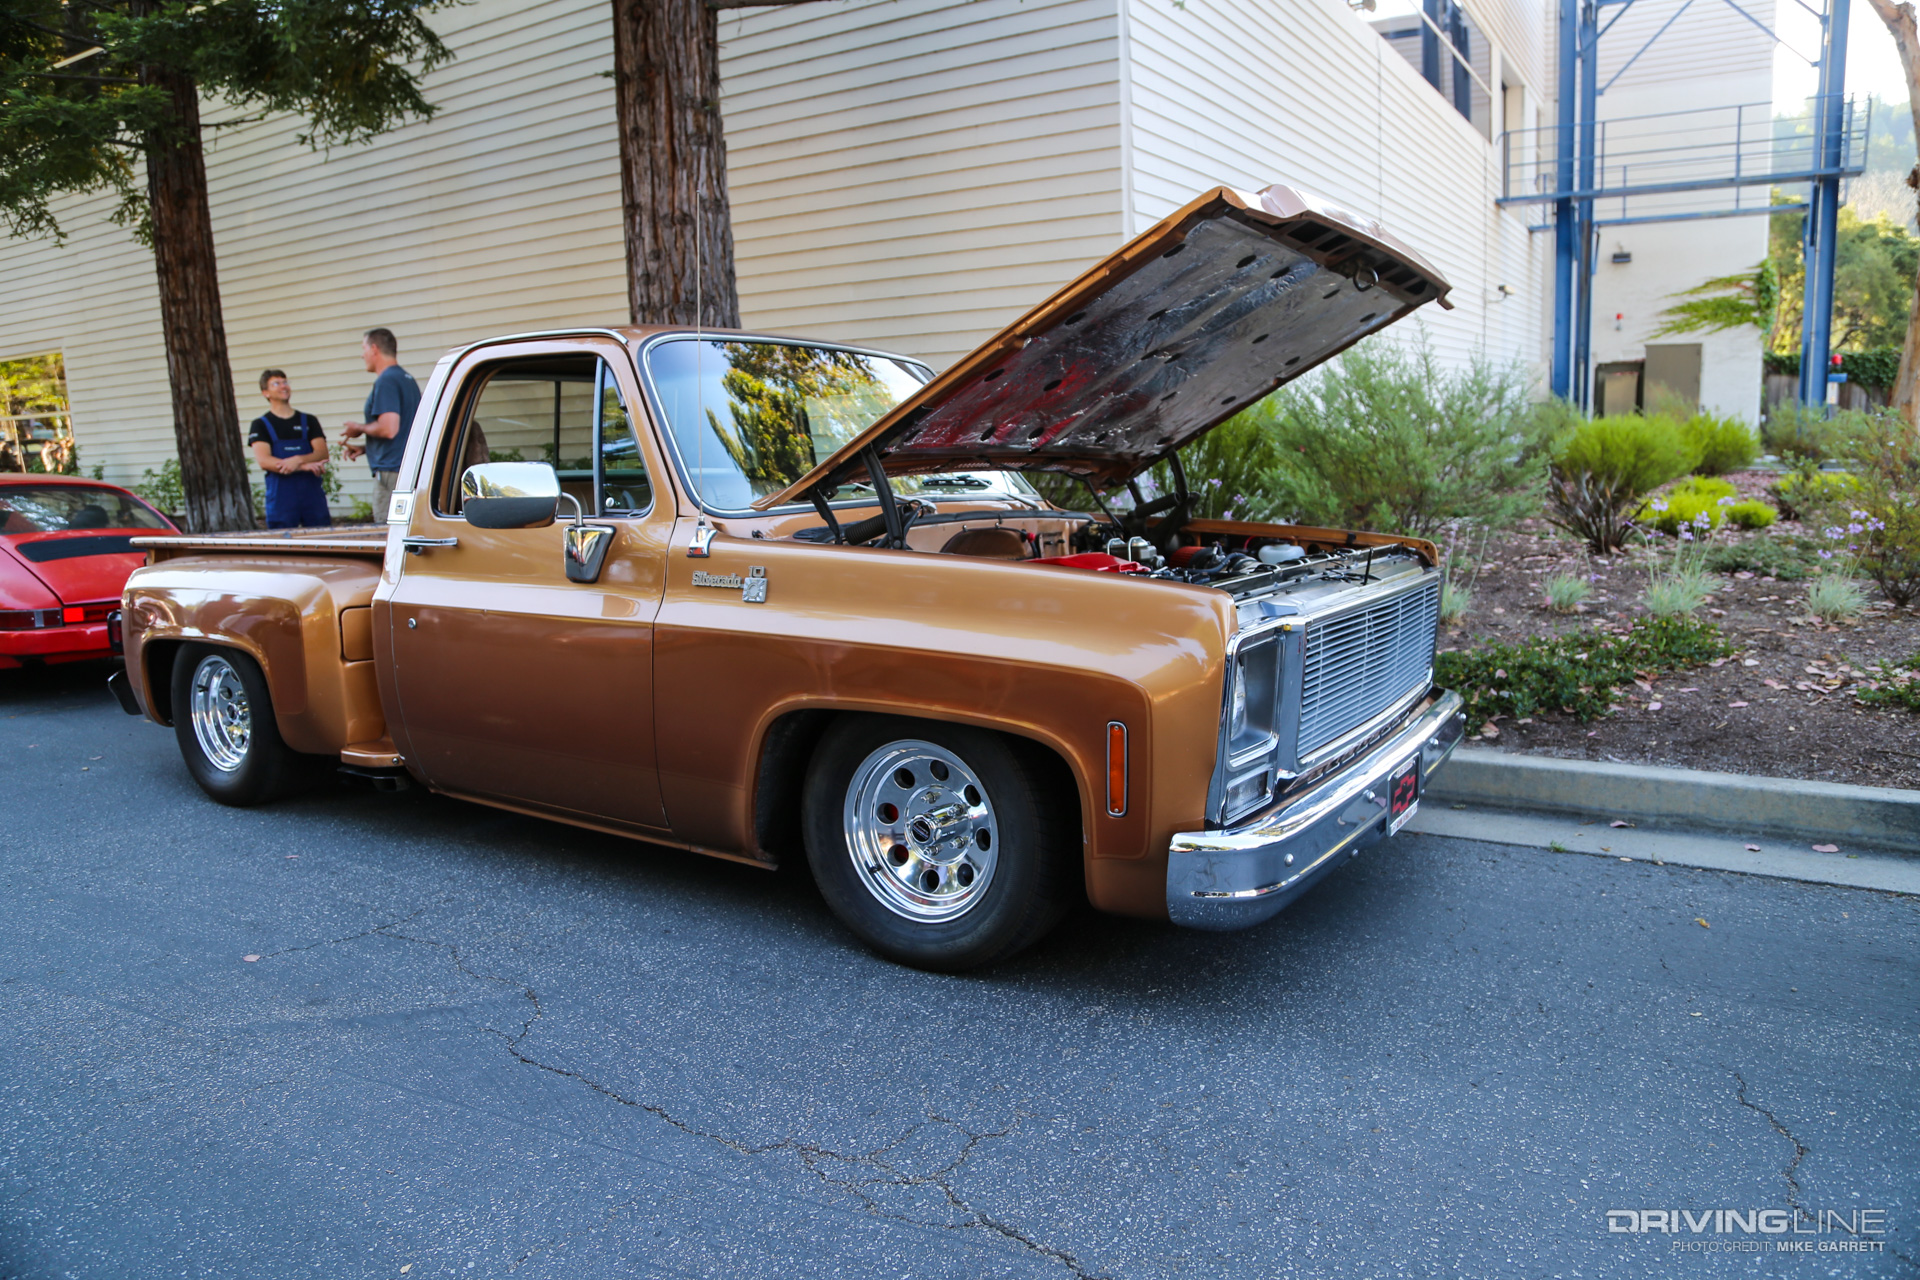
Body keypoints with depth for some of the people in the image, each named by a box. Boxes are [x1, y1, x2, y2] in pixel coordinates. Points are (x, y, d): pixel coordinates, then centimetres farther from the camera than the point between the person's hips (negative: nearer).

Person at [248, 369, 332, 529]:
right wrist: (305, 466, -16)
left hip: (312, 492, 2)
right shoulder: (260, 425, 8)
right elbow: (264, 462, -6)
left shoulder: (309, 421, 16)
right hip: (281, 496, -2)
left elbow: (322, 454, 4)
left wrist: (298, 460, -17)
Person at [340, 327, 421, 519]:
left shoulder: (385, 381, -11)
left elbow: (388, 429, -21)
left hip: (391, 472, -9)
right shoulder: (408, 379, 18)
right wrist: (365, 448, 23)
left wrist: (359, 428, -2)